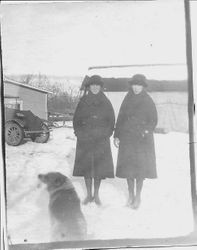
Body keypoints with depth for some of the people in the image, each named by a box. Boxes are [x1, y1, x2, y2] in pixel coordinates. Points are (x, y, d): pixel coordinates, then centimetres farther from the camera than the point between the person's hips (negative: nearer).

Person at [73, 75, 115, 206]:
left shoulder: (106, 102, 4)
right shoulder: (83, 102, 5)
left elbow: (111, 120, 7)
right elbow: (76, 119, 8)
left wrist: (107, 134, -3)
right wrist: (79, 133, -2)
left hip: (101, 139, 0)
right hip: (85, 139, 1)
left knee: (100, 165, 0)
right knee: (86, 165, 2)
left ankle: (96, 194, 14)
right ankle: (89, 194, 15)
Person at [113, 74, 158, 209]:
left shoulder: (148, 101, 0)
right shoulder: (127, 100, 6)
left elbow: (154, 120, 3)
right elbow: (120, 118, 7)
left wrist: (147, 131, -13)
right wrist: (116, 136, 2)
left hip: (143, 139, -2)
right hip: (127, 138, 3)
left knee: (140, 166, -3)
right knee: (128, 166, 4)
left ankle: (138, 196, 8)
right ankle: (131, 194, 18)